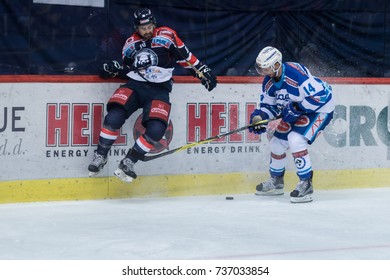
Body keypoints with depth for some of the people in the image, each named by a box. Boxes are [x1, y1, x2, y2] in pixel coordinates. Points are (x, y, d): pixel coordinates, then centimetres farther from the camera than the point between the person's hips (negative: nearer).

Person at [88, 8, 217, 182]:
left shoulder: (166, 35, -1)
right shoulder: (131, 44, 10)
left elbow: (185, 56, 3)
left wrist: (203, 72, -2)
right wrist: (113, 68, -3)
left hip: (159, 90, -2)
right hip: (134, 86, 2)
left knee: (156, 129, -24)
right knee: (114, 117, -25)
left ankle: (129, 162, -9)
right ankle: (100, 156, -8)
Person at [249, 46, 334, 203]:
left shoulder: (296, 74, -33)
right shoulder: (269, 81, -5)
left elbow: (320, 95, -32)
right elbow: (269, 105, 7)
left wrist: (296, 108, -30)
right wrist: (259, 117, -14)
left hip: (320, 109, -9)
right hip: (296, 111, 9)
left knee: (296, 139, -27)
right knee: (277, 141, 9)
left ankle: (306, 184, -17)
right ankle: (276, 182, 31)